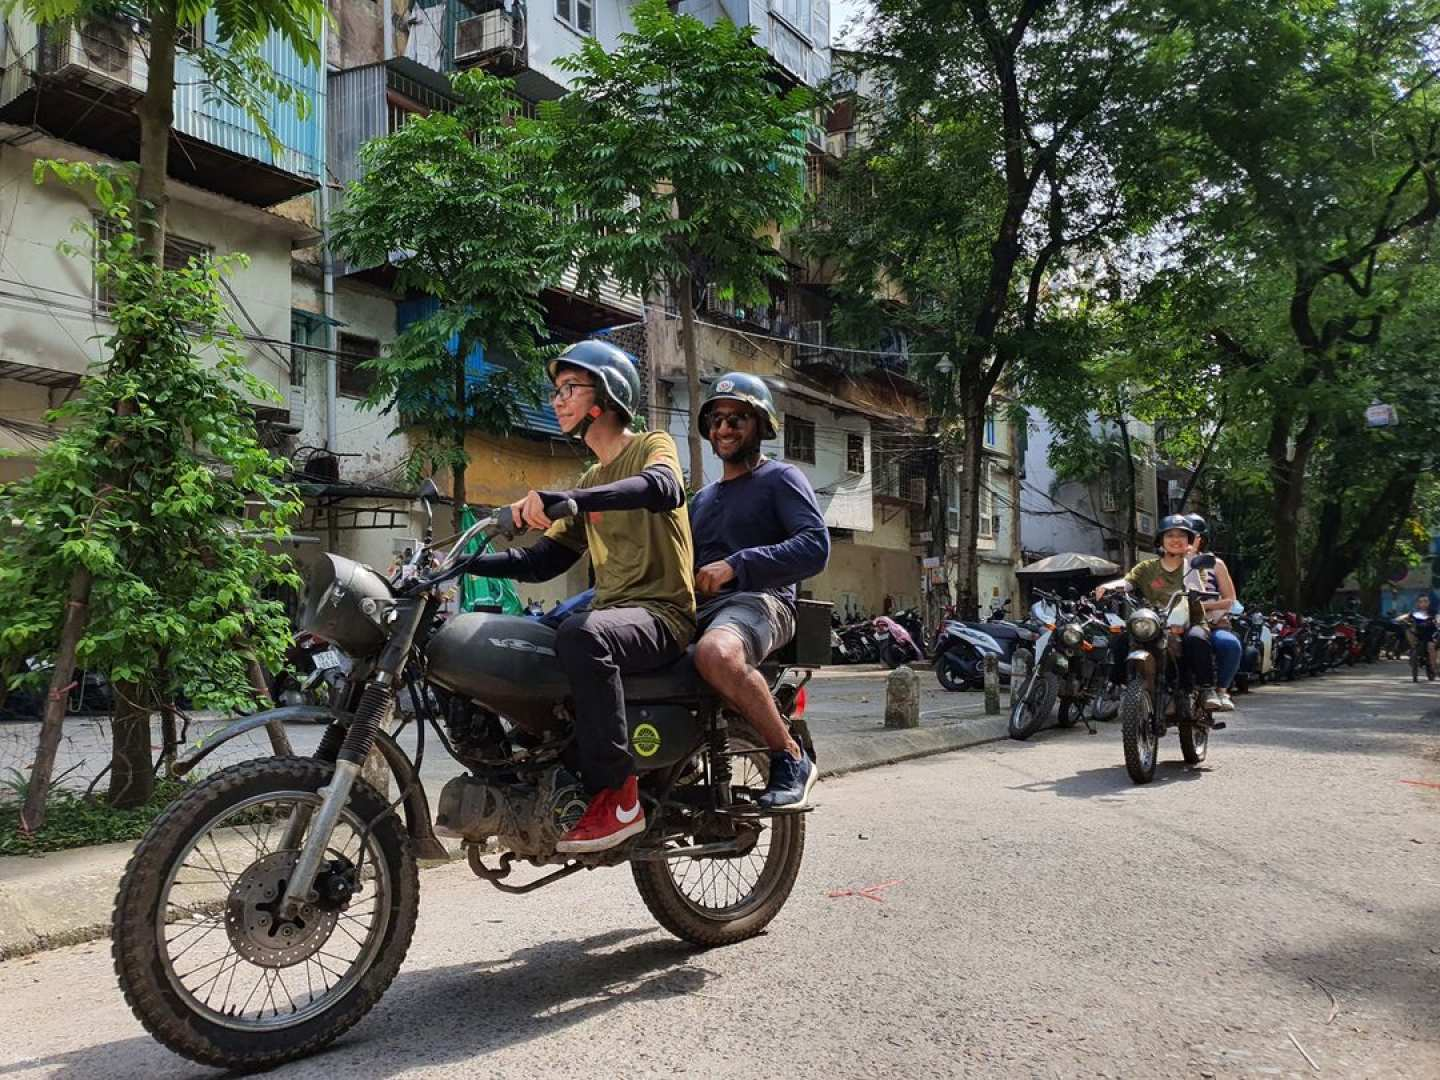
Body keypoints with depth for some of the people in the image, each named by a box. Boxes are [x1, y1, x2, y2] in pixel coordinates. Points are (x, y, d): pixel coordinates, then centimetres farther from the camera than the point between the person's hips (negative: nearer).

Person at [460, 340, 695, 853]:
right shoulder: (589, 482, 25)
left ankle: (618, 796, -30)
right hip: (609, 611, 8)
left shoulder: (653, 445, 1)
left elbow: (662, 488, -26)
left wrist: (560, 499, -39)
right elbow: (542, 561, 20)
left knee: (580, 636, -38)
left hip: (662, 613, -8)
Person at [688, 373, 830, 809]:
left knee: (715, 653, -41)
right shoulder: (703, 498, 30)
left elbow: (816, 547, -9)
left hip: (758, 601, -7)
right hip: (700, 607, 7)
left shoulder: (781, 478, 8)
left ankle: (791, 758, -23)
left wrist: (736, 566, -17)